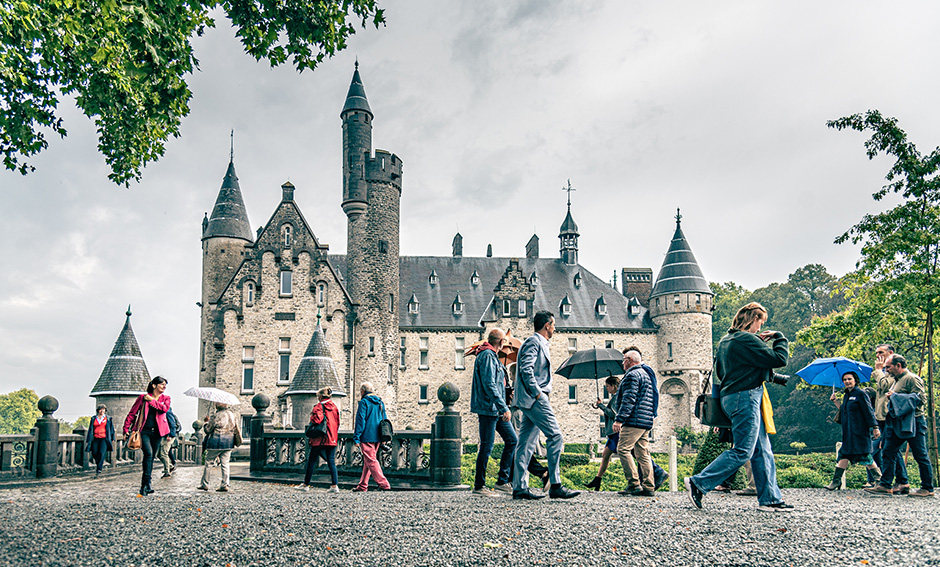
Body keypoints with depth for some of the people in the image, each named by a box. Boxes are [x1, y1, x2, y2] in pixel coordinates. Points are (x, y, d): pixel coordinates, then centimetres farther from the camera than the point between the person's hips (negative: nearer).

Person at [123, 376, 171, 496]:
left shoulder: (165, 398, 12)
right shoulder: (142, 397, 5)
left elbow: (165, 408, -10)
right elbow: (132, 413, 8)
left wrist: (151, 400, -7)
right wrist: (126, 429, 4)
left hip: (157, 432, 3)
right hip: (144, 431, -3)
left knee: (151, 458, 6)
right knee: (148, 453, -21)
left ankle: (144, 486, 15)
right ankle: (147, 483, -20)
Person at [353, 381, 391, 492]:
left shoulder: (364, 402, -9)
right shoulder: (380, 402, 14)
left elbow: (360, 421, -13)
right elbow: (384, 419, 17)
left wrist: (356, 438, -11)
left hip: (367, 436, -8)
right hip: (377, 437, 8)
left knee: (371, 461, -6)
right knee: (368, 461, 15)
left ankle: (384, 484, -13)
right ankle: (362, 485, 21)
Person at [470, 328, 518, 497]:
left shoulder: (492, 356, 20)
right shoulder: (487, 356, -13)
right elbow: (489, 385, -22)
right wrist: (504, 408, -23)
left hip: (496, 409, 10)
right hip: (488, 408, -10)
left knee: (512, 439, 10)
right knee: (486, 446, -5)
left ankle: (502, 481, 14)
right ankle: (479, 486, 3)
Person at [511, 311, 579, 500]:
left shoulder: (539, 343, 23)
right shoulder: (533, 341, -7)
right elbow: (526, 369, -19)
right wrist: (538, 393, -19)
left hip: (530, 400, 10)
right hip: (534, 399, -10)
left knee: (526, 443, 7)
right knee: (555, 437, -12)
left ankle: (519, 488, 8)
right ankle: (555, 486, -12)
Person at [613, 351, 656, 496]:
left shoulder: (632, 375, -8)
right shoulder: (645, 374, 24)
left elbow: (628, 400, -18)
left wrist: (619, 419, -20)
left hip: (634, 421, -10)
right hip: (646, 422, 10)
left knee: (623, 449, -10)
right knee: (643, 453, 8)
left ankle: (634, 484, -15)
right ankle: (648, 487, 5)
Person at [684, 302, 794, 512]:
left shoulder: (725, 341, 16)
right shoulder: (747, 339, -14)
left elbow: (719, 370, 24)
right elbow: (779, 359, -15)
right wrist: (779, 337, 2)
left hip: (731, 396, 10)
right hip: (745, 397, -10)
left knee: (763, 451, 11)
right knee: (742, 451, -8)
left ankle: (770, 498, 14)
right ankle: (698, 483, -7)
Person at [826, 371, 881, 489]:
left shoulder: (860, 394, -8)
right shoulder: (846, 395, 17)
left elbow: (869, 412, -11)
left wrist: (875, 428, -15)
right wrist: (836, 401, 15)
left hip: (860, 432, -8)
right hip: (849, 433, 8)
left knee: (864, 455, -6)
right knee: (844, 454, 3)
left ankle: (879, 478, 10)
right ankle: (836, 481, 1)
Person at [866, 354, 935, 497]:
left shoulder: (912, 378, -10)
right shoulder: (897, 380, 19)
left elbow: (920, 398, -20)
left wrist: (895, 396, -17)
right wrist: (891, 398, 10)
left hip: (912, 424, -9)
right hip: (897, 424, 9)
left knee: (921, 457, 0)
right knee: (888, 454, 5)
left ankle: (928, 488, 9)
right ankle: (885, 486, 6)